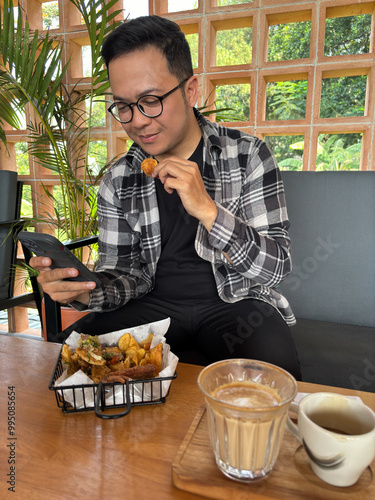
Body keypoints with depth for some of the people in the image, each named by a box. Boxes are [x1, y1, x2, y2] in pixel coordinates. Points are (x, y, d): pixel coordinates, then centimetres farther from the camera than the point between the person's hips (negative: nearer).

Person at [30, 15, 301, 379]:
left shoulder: (247, 155, -8)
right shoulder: (117, 181, 0)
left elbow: (276, 267, -11)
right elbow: (125, 273, 4)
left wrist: (207, 209, -26)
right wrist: (85, 292, -20)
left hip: (236, 302, -2)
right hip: (156, 305, 4)